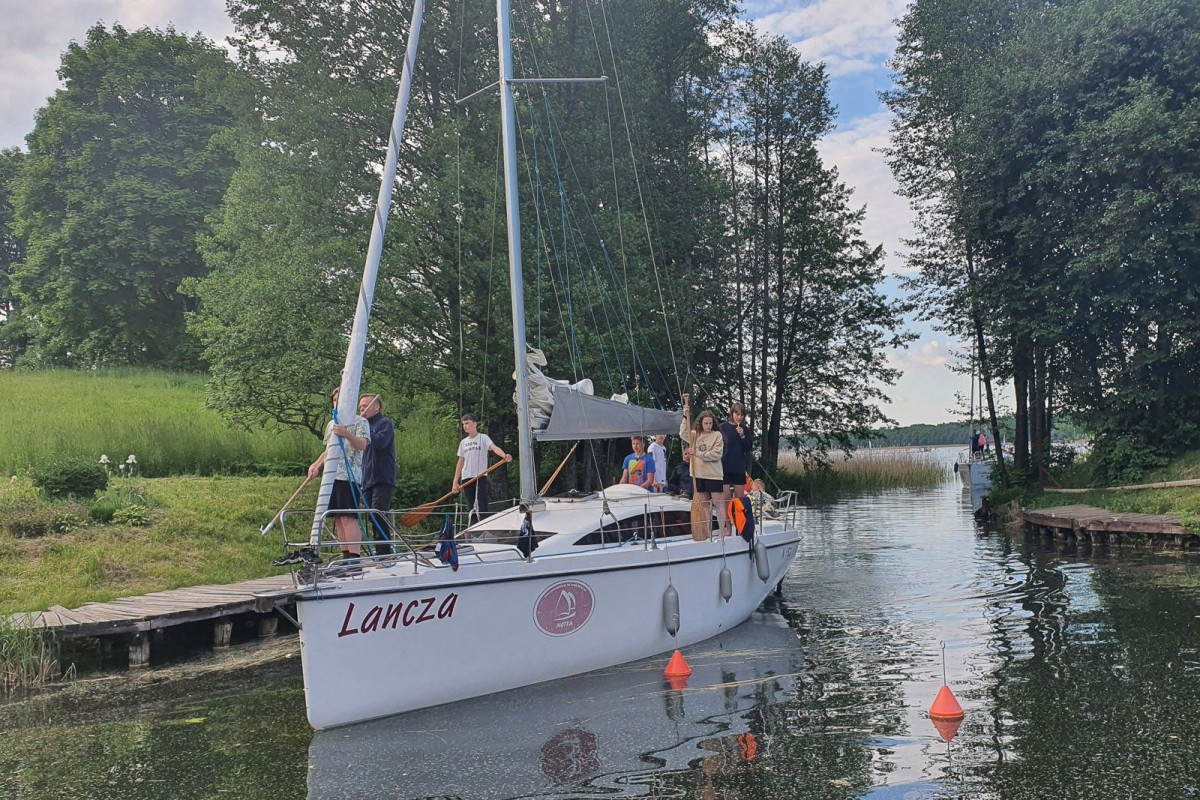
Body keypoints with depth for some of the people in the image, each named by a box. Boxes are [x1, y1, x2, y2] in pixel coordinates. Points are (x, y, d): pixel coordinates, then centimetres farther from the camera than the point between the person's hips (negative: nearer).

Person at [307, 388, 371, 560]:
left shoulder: (360, 422, 1)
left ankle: (354, 557, -17)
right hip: (331, 476, 7)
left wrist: (347, 434, -31)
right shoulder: (331, 424, 22)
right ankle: (345, 556, 10)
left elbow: (362, 445, -14)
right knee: (338, 518, 6)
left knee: (348, 517, -15)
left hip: (349, 476, -7)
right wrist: (316, 465, 14)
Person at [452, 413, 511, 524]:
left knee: (482, 507, -10)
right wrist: (455, 482, 12)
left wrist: (504, 456, -41)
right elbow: (460, 463, 17)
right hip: (466, 479, 5)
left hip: (480, 477, -5)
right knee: (471, 509, 5)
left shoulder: (483, 438, -1)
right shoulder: (463, 442, 15)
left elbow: (494, 447, -20)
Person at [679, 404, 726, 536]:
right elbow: (683, 434, -9)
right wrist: (685, 417, -15)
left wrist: (698, 454, -13)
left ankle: (722, 530, -4)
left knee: (718, 503, -4)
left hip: (713, 474, -4)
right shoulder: (695, 435, 8)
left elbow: (716, 455, -11)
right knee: (704, 504, 11)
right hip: (699, 474, 5)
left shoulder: (717, 435, -4)